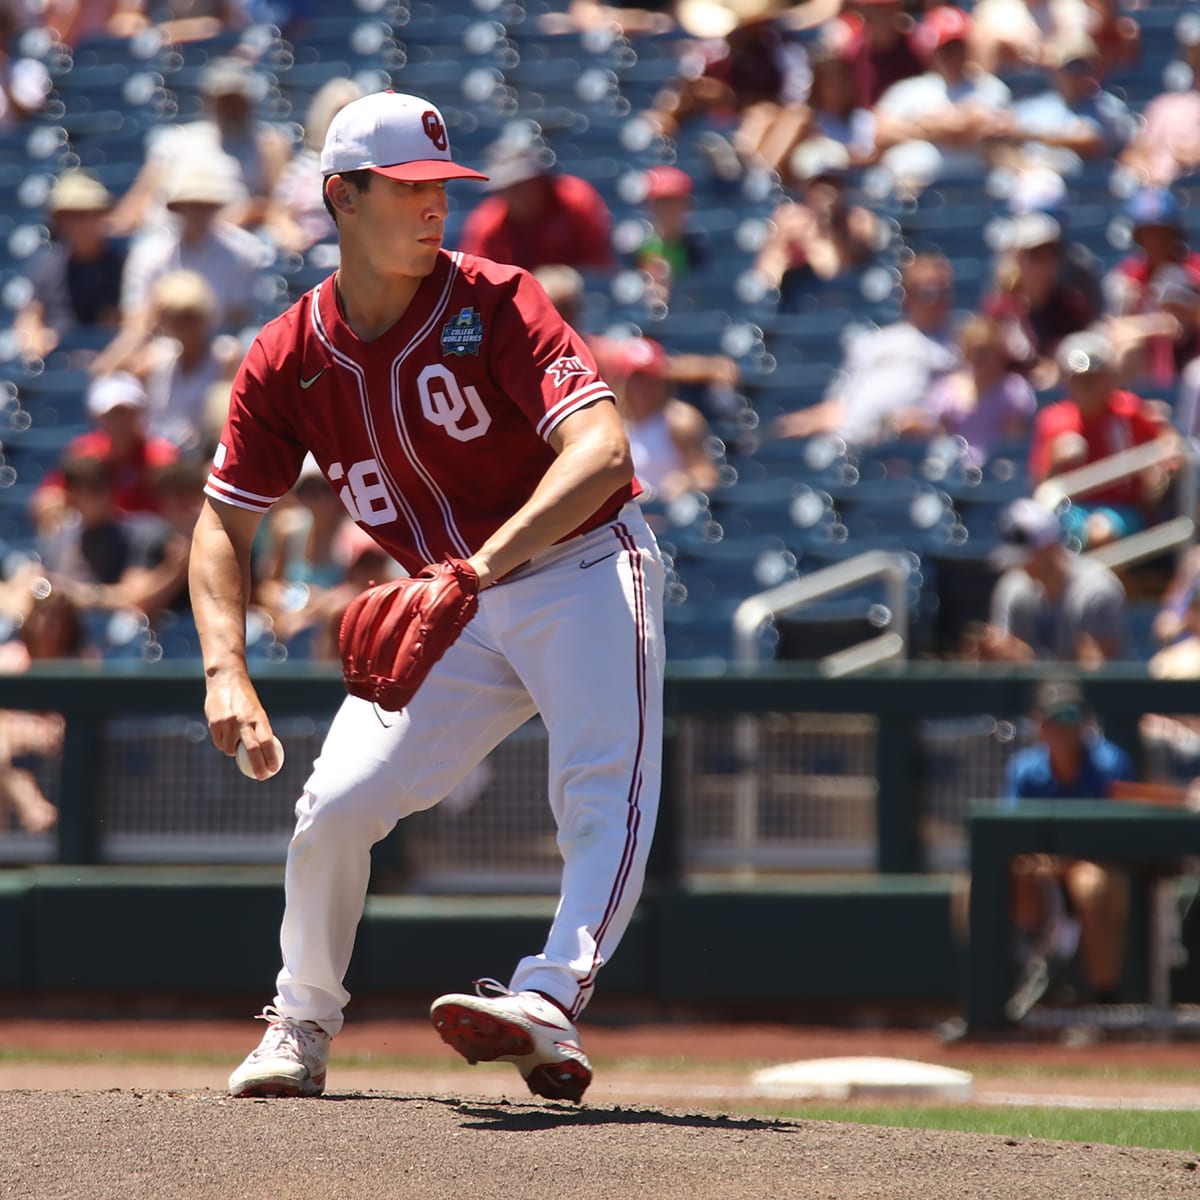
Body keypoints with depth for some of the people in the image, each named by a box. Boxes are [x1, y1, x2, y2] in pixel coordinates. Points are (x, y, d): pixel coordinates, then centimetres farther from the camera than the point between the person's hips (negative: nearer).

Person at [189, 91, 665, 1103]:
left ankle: (547, 1004, -41)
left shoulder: (493, 305, -19)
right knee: (336, 804, -3)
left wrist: (484, 564, -47)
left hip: (582, 571, -4)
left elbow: (601, 449, -32)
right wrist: (226, 671, -19)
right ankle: (302, 1025, 18)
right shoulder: (290, 358, -7)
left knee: (606, 793, -26)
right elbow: (224, 521, -2)